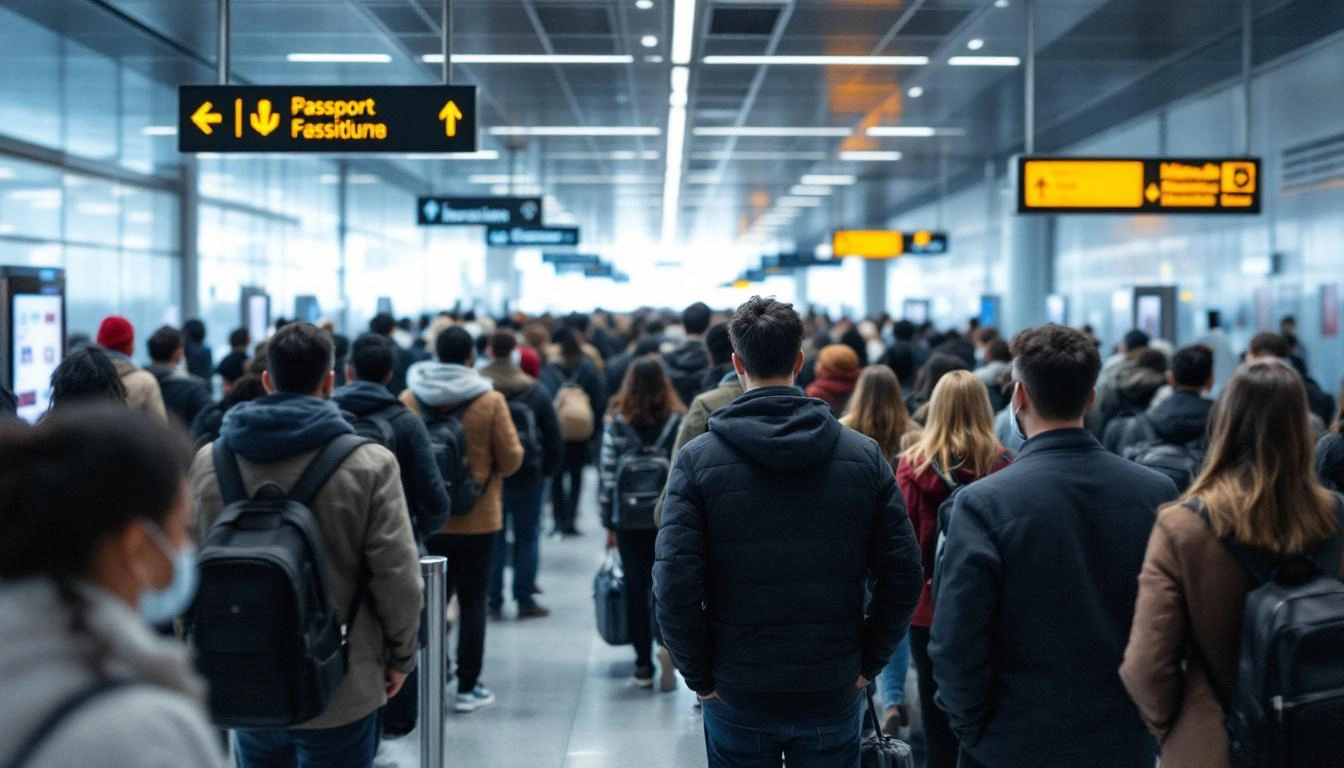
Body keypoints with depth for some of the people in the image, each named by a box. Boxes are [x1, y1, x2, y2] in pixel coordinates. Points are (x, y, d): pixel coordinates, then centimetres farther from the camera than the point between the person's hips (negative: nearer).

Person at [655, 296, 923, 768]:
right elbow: (903, 576, -5)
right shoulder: (863, 455, -4)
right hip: (834, 694, 1)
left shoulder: (698, 459, -9)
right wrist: (868, 662, 5)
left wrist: (699, 675, -2)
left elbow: (675, 585, -14)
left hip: (736, 697, -1)